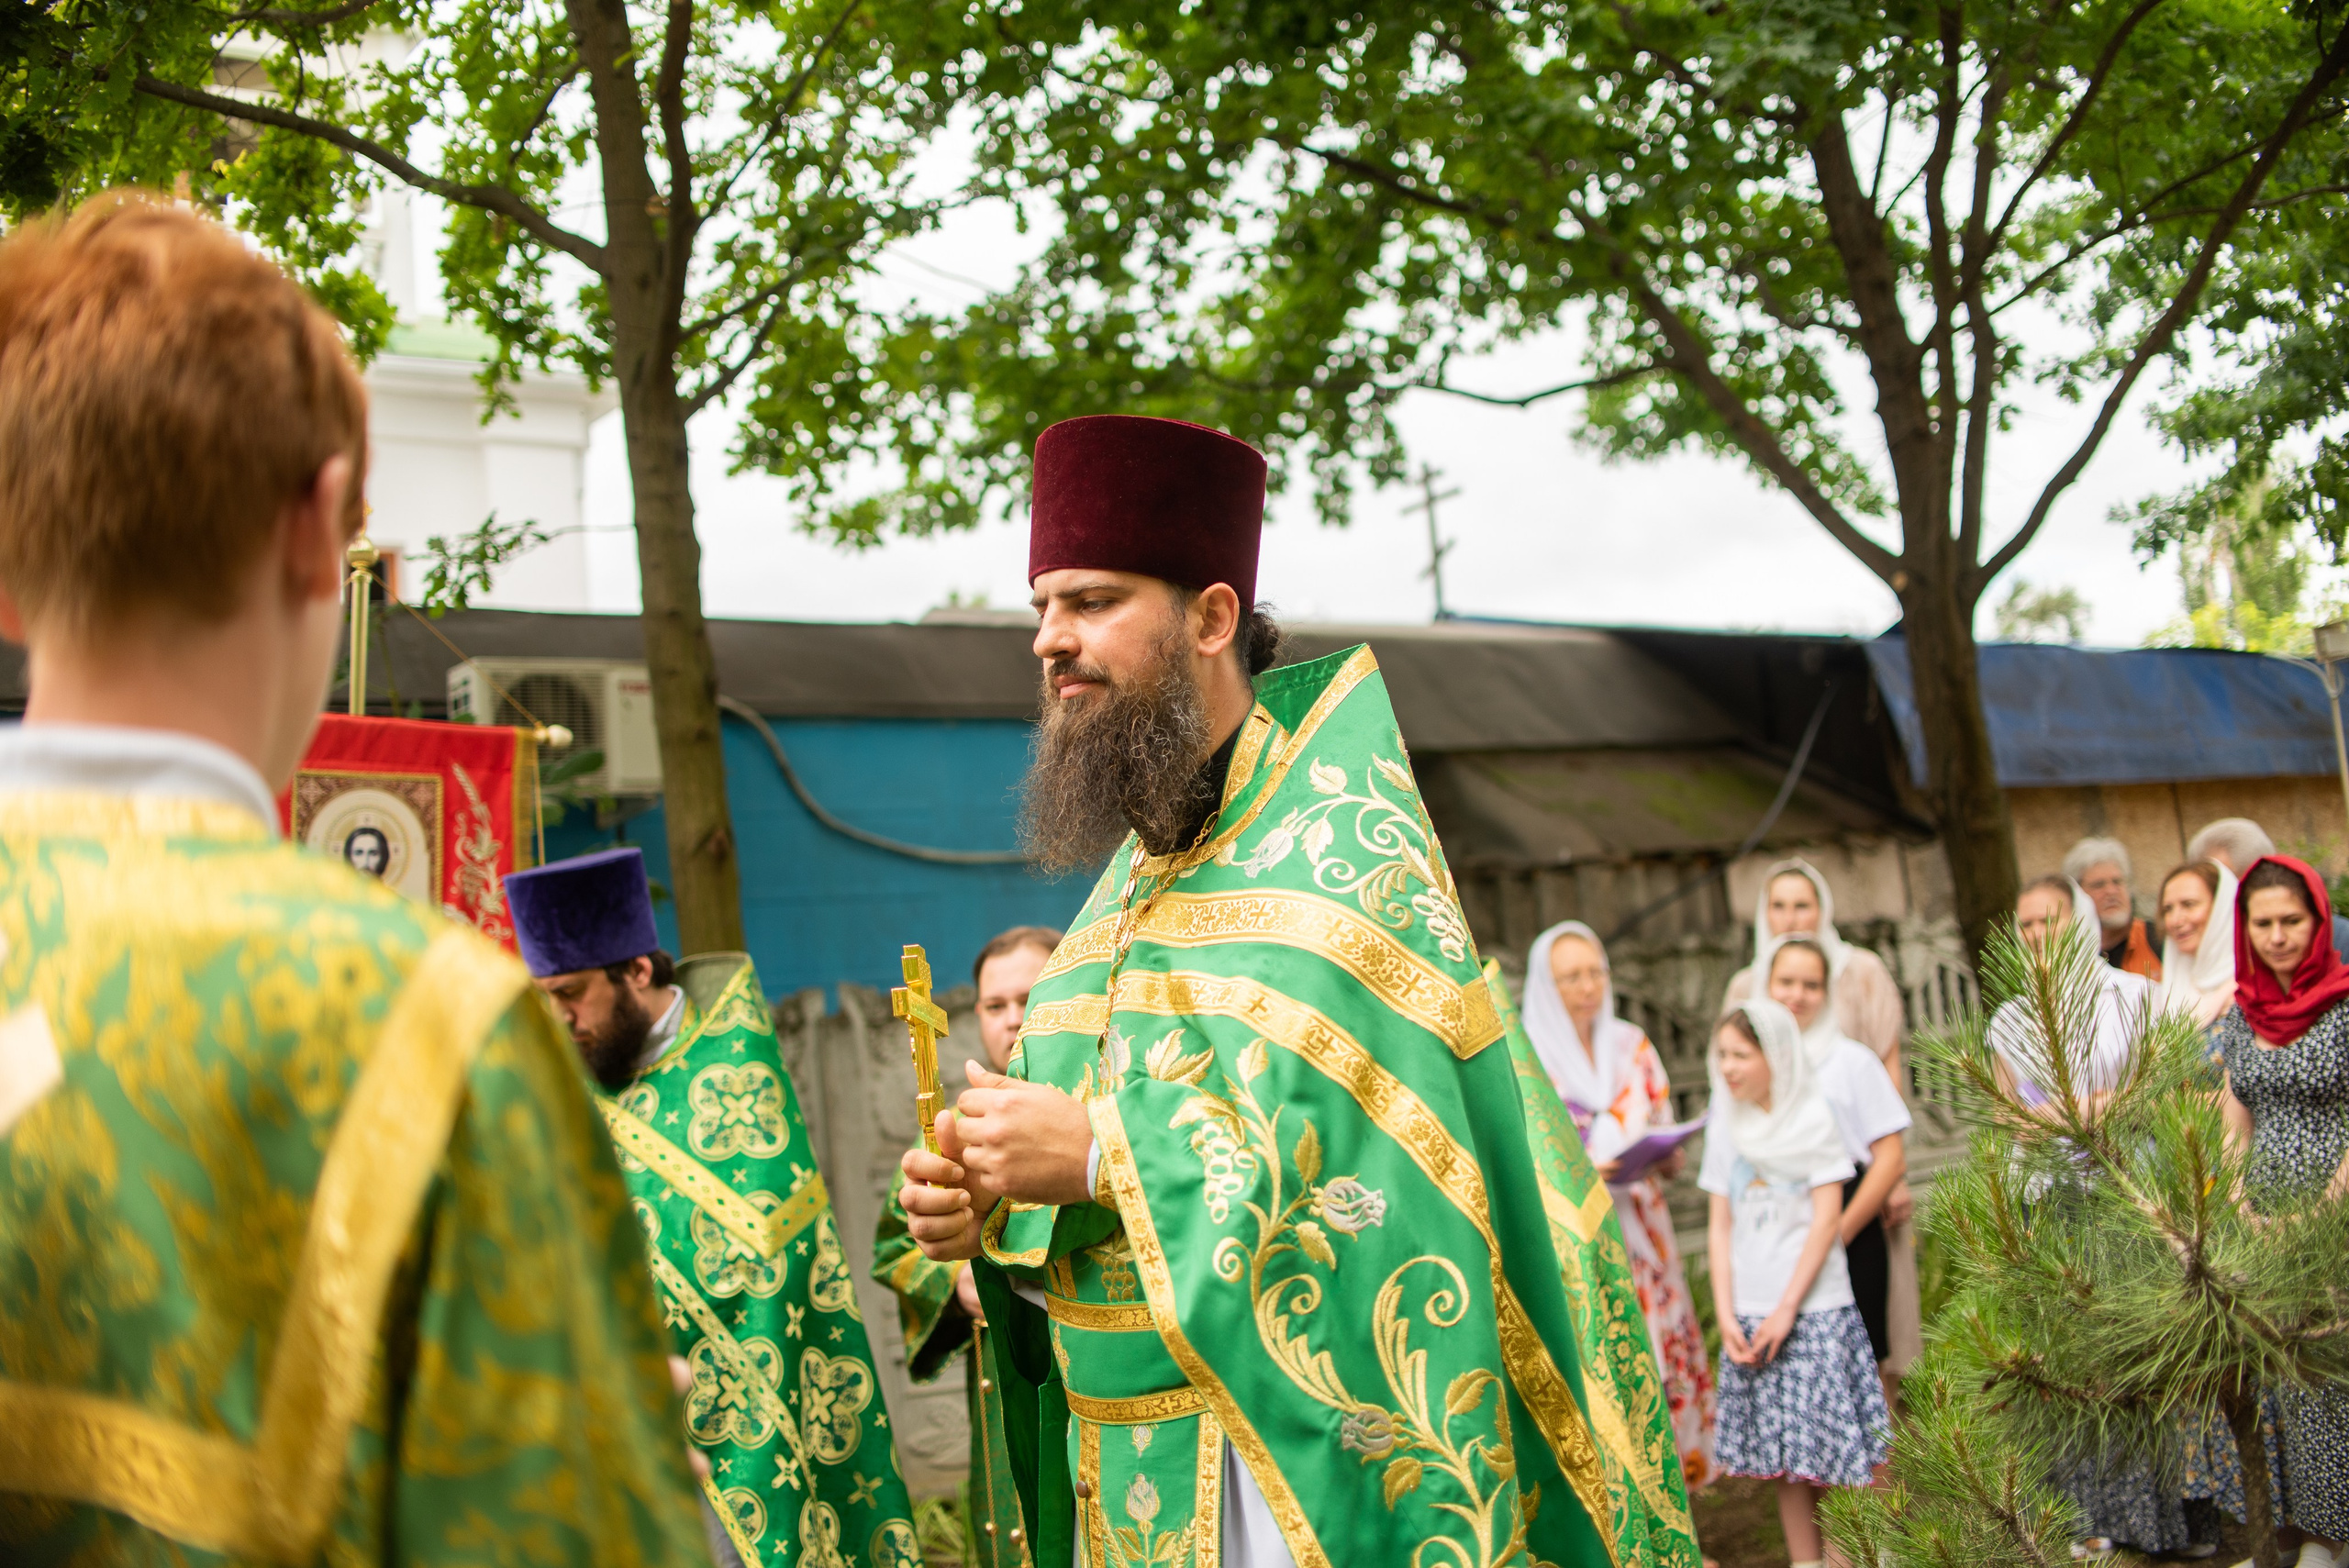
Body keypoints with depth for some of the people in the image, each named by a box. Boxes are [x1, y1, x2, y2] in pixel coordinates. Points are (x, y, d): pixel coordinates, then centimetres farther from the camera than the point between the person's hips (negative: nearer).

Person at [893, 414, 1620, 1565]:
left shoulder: (1338, 841, -12)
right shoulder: (1128, 880, 12)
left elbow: (1386, 1166, -24)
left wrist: (1102, 1156, -24)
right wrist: (986, 1211, -6)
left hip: (1303, 1468, -7)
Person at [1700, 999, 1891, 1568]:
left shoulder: (1813, 1116, -3)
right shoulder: (1725, 1125, 9)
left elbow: (1827, 1220, -7)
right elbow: (1721, 1226, 9)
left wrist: (1787, 1308, -11)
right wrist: (1726, 1314, 0)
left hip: (1814, 1308, -4)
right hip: (1750, 1313, 4)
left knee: (1835, 1449, -4)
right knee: (1782, 1457, 6)